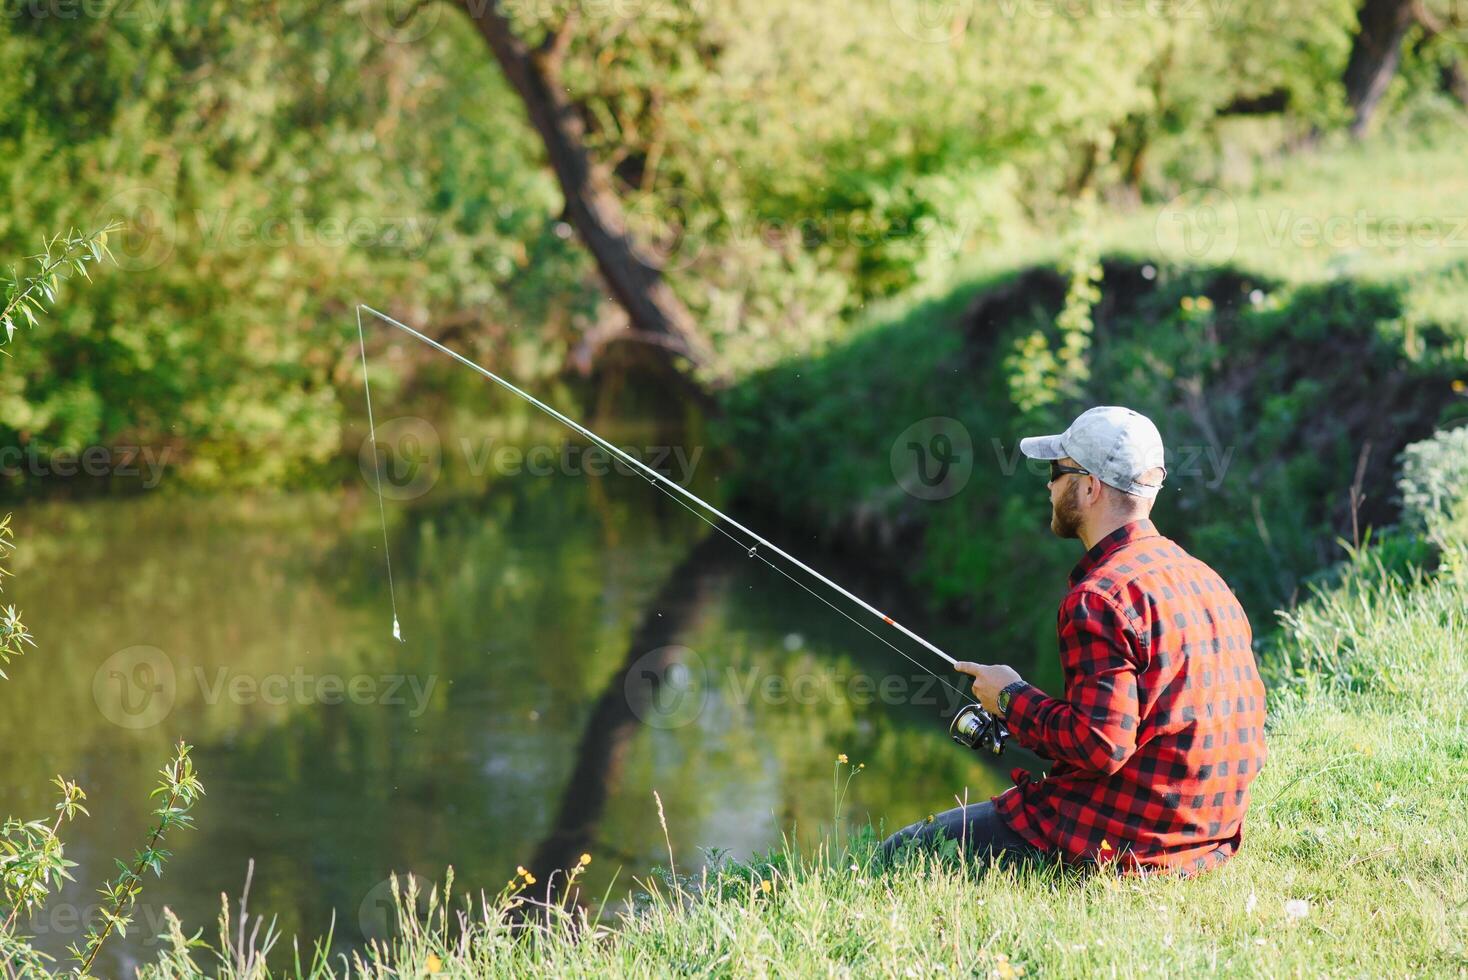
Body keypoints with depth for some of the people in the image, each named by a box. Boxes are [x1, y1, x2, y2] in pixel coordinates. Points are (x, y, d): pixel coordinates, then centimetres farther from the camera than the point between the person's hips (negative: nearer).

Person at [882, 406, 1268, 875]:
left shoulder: (1100, 597, -18)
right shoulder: (1208, 581, 10)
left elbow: (1099, 745, -26)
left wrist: (1012, 698, -8)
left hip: (1117, 843, -9)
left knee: (897, 857, -1)